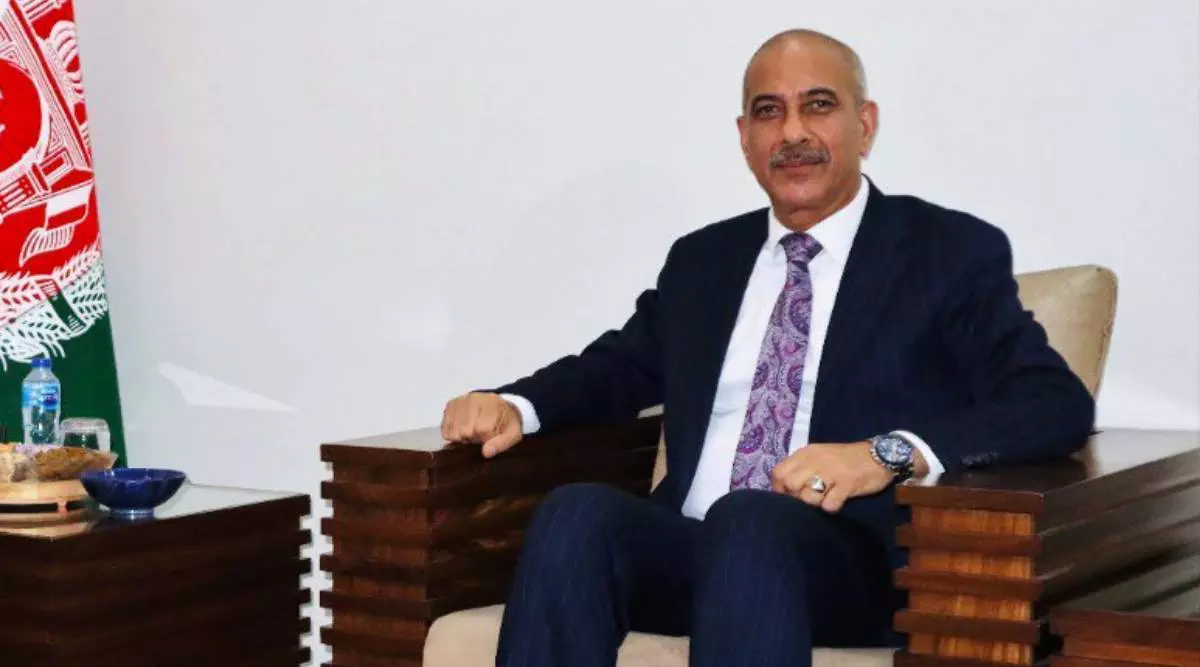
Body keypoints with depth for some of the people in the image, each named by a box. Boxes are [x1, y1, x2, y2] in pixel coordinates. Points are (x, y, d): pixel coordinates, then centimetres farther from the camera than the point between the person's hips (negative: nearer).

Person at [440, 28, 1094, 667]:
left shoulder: (952, 252, 7)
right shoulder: (701, 259, 22)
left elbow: (1059, 403, -4)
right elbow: (616, 366, 33)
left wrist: (888, 454, -20)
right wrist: (514, 405, 9)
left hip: (855, 564, -4)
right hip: (688, 553, 4)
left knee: (749, 523, -36)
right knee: (576, 512, -27)